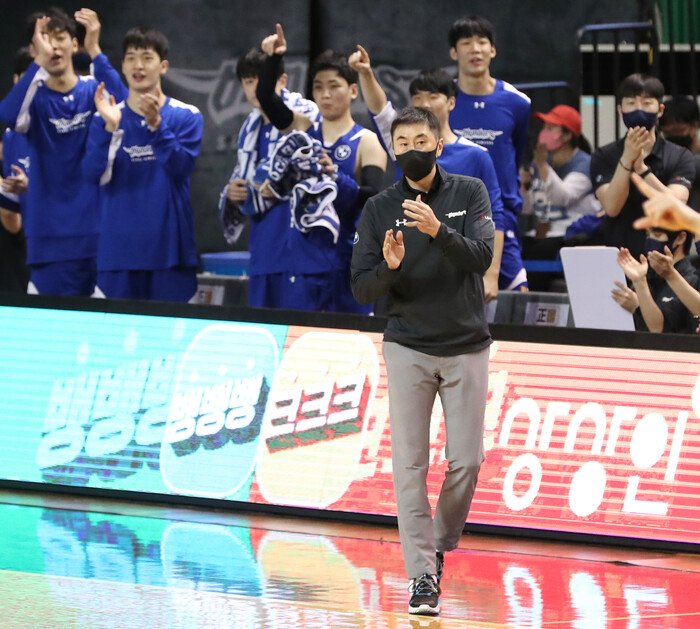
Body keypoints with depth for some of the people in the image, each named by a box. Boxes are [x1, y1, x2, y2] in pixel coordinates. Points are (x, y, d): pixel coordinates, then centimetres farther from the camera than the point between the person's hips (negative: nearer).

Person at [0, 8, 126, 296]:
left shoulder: (94, 91, 5)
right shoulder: (35, 98, 2)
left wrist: (95, 51, -26)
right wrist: (40, 61, -27)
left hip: (100, 231, 1)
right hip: (52, 237, -1)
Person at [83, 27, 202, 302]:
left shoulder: (187, 117, 3)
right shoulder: (106, 118, 7)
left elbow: (181, 168, -11)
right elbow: (94, 174, -5)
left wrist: (156, 125, -25)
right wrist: (109, 128, -20)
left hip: (169, 247, -1)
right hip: (119, 248, 1)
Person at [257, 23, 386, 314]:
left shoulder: (367, 142, -3)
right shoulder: (303, 129, 10)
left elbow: (374, 197, -15)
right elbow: (265, 96, -1)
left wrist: (337, 178, -29)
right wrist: (273, 58, -16)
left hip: (346, 259, -4)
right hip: (304, 255, 4)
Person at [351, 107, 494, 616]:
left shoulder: (469, 193, 1)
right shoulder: (380, 209, 2)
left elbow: (481, 258, -14)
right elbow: (363, 290, -1)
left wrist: (439, 231, -31)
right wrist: (389, 268, -23)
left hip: (466, 347, 0)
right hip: (408, 349, 0)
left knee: (466, 460, -1)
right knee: (410, 463, -7)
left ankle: (441, 544, 23)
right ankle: (422, 575, -6)